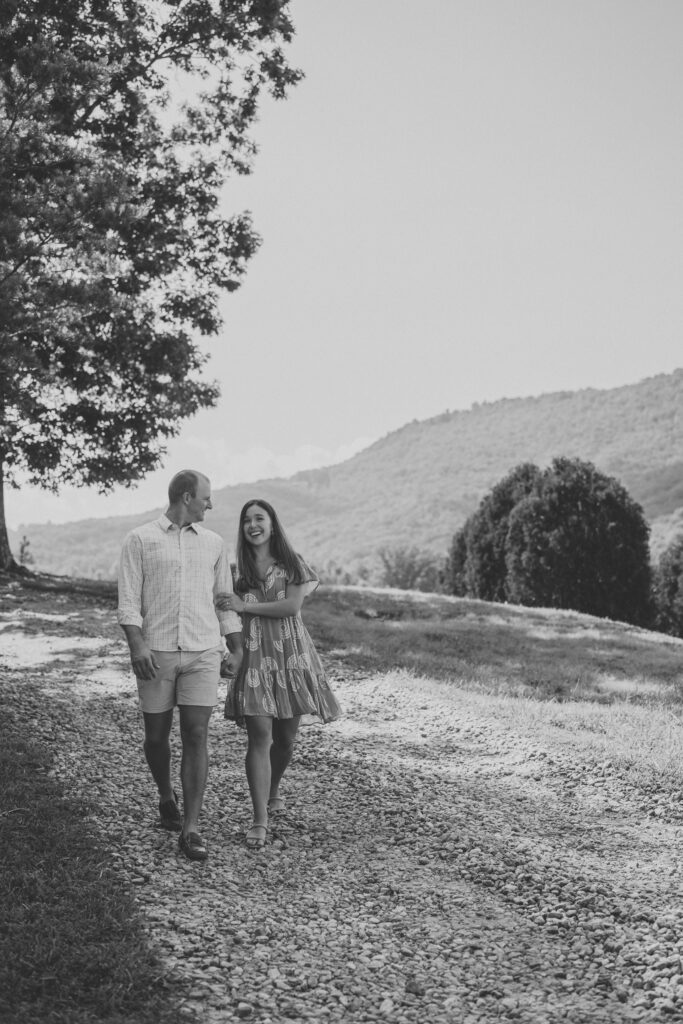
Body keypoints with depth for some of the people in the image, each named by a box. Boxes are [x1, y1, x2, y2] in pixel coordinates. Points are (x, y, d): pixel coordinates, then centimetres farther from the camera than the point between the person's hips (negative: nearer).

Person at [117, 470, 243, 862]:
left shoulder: (214, 543, 12)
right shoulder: (140, 540, 2)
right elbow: (129, 599, -3)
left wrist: (237, 649, 14)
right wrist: (137, 645, -15)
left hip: (203, 653, 2)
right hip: (156, 652, -1)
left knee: (196, 735, -8)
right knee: (157, 734, 9)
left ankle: (190, 830, -5)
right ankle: (166, 796, 38)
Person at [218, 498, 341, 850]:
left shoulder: (292, 564, 4)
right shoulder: (239, 570, 8)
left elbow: (292, 606, -10)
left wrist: (245, 606, -12)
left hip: (290, 654, 1)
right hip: (253, 656, 0)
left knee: (285, 736, 7)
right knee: (259, 734, -12)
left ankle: (272, 793, 36)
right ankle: (260, 820, -12)